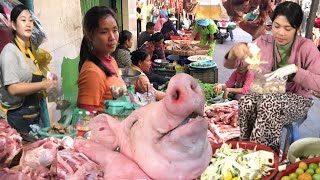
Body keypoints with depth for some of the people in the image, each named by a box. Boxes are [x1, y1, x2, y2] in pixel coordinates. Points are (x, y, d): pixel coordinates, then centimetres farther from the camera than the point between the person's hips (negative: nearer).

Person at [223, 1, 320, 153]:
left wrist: (294, 69, -33)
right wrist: (235, 51, -31)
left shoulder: (306, 47, -14)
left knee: (269, 103, -35)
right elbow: (229, 64, -7)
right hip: (266, 94, 3)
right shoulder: (263, 42, -5)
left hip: (297, 99, -2)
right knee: (246, 101, -30)